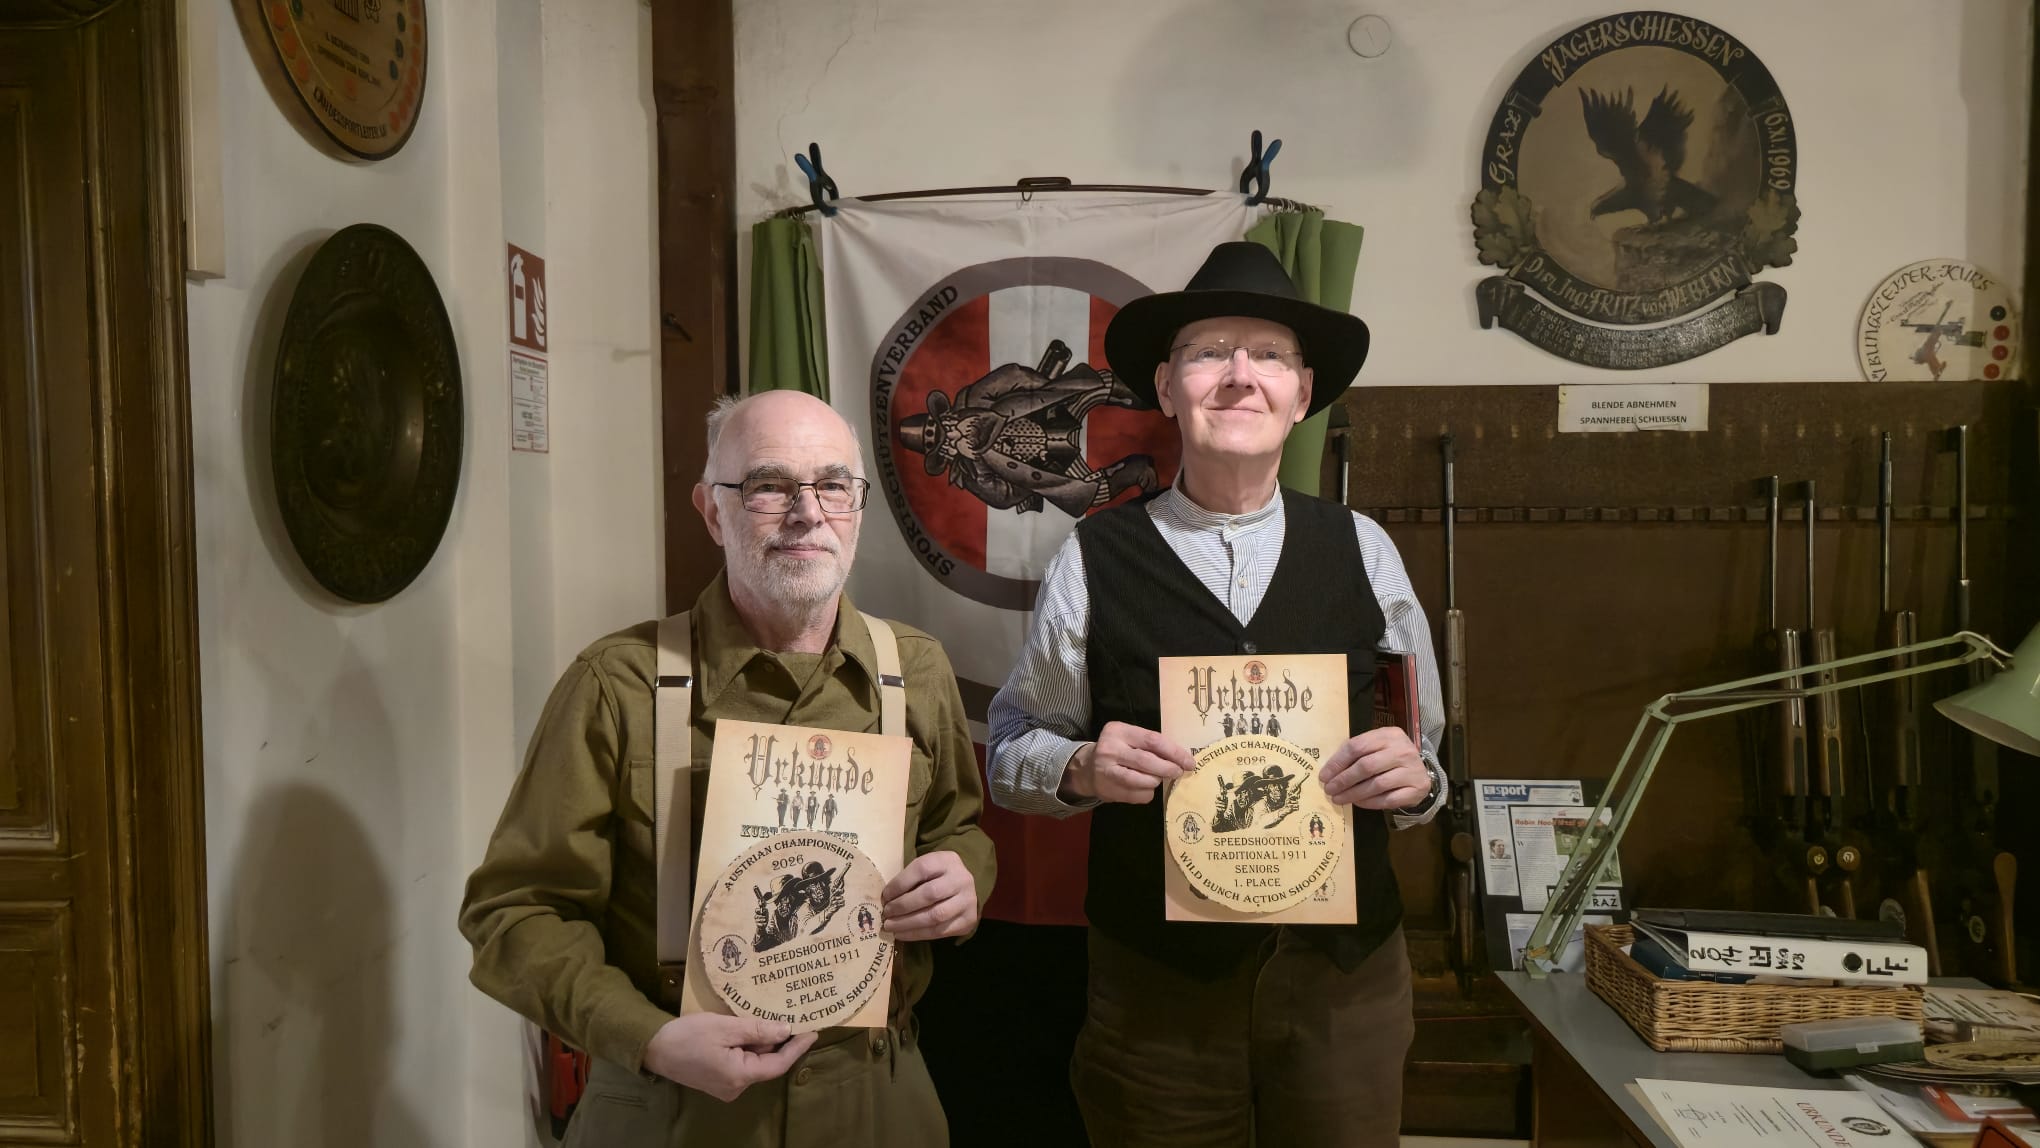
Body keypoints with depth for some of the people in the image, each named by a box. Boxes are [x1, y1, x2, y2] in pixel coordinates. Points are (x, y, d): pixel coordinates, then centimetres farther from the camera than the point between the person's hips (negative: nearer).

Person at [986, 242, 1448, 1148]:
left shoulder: (1362, 550, 1)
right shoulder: (1093, 561, -6)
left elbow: (1427, 751, 8)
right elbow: (1011, 747, 1)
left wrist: (1415, 776, -13)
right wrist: (1080, 768, -19)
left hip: (1347, 976, 2)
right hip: (1154, 981, -1)